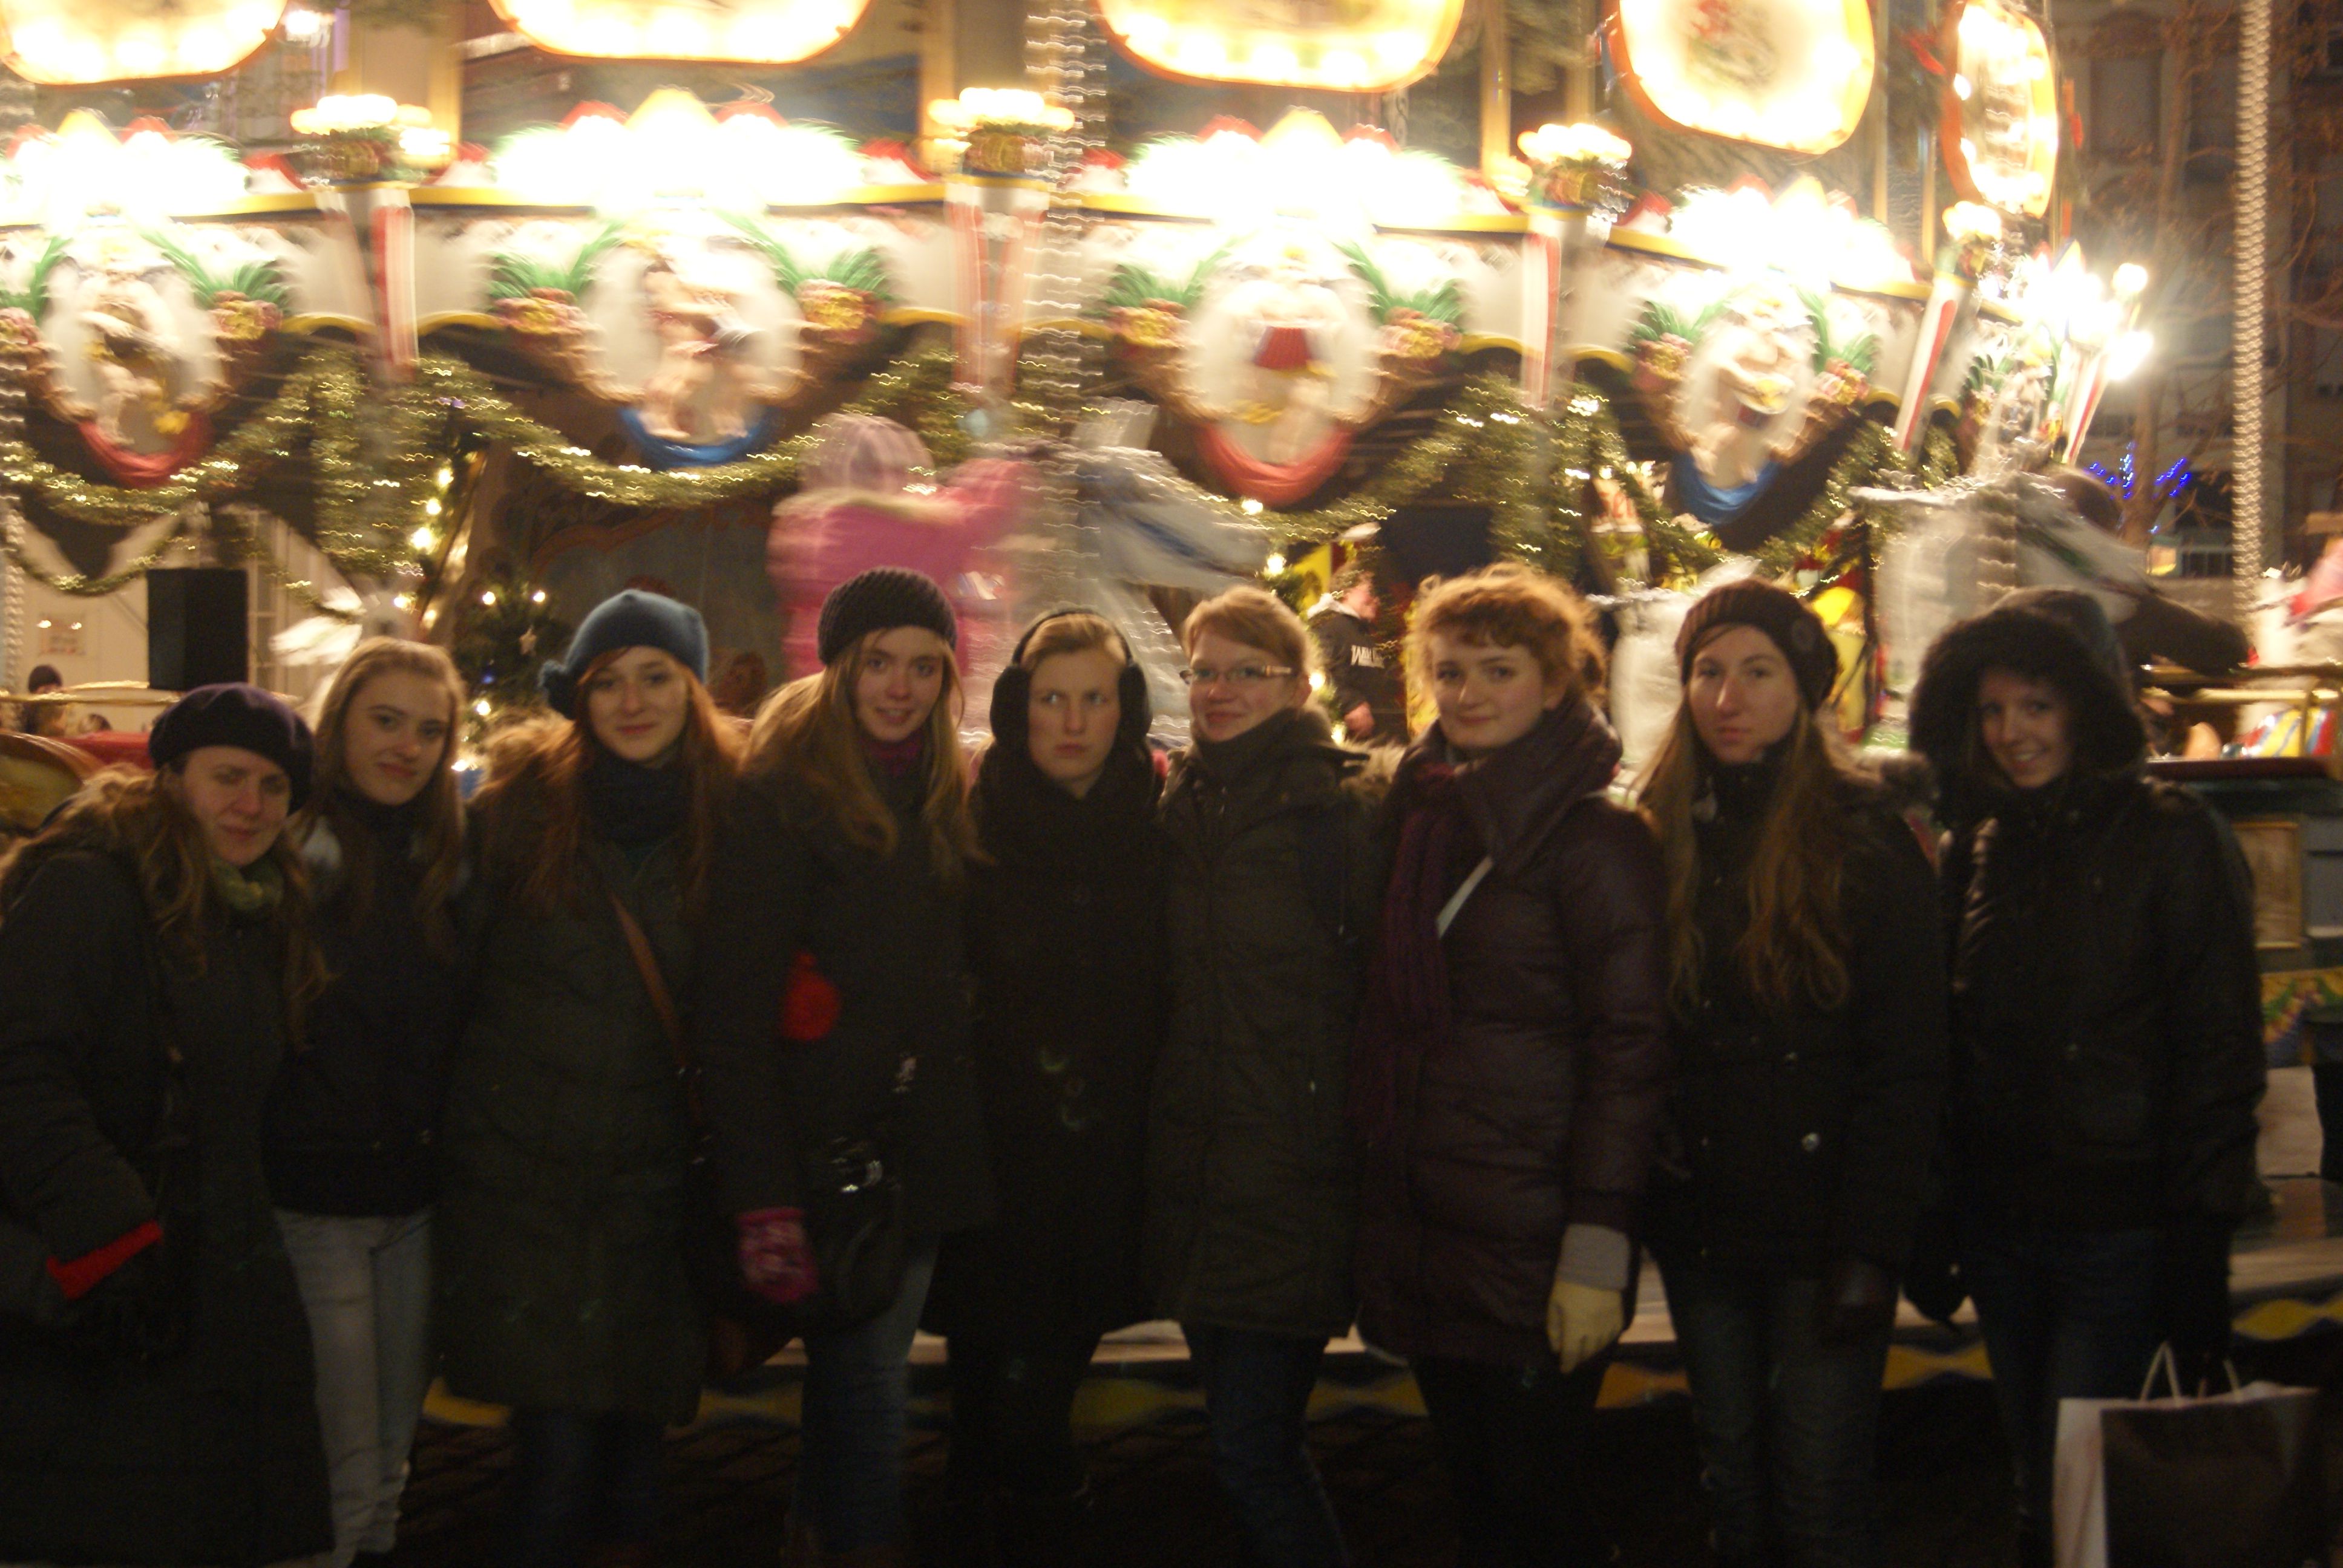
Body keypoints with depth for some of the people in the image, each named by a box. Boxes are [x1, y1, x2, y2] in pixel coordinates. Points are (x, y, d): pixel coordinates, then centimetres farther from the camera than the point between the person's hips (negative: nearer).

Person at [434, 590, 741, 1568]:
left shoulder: (731, 810, 3)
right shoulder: (520, 800, -1)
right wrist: (457, 1129, -1)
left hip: (657, 1180, 2)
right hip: (520, 1166, -1)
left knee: (639, 1415, 6)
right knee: (558, 1431, -6)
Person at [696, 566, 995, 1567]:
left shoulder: (947, 797, 12)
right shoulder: (784, 798, -10)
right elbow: (735, 1011, -16)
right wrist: (764, 1199, -22)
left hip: (924, 1144, 6)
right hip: (829, 1148, -6)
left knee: (865, 1365, 12)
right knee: (865, 1380, -5)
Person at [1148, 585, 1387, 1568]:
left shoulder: (1346, 811, -8)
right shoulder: (1180, 810, 12)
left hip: (1299, 1179, -6)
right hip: (1195, 1179, 7)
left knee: (1252, 1445, -9)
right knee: (1245, 1437, 13)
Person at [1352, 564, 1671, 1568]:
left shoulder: (1593, 836, -9)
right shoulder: (1419, 817, 10)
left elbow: (1629, 1050, -13)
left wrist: (1598, 1248, -18)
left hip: (1532, 1239, -6)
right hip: (1420, 1227, 6)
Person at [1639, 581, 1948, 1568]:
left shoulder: (1863, 836, -5)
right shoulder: (1662, 837, 7)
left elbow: (1907, 1066, -9)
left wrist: (1869, 1250, -15)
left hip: (1821, 1225, -4)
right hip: (1699, 1220, 4)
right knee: (1735, 1484, 13)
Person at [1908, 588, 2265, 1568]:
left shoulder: (2174, 841, -7)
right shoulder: (1977, 844, 8)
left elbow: (2220, 1058, -9)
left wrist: (2199, 1252, -12)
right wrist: (1935, 1220, 7)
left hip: (2119, 1228, -5)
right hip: (1998, 1221, 5)